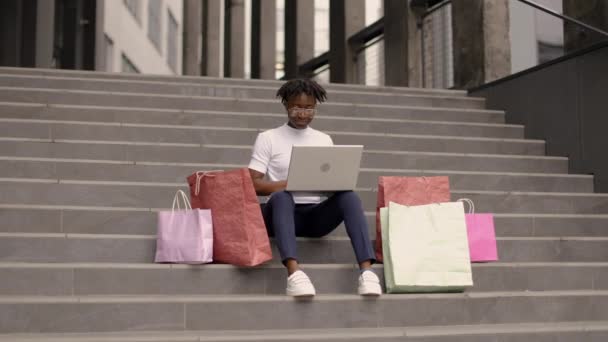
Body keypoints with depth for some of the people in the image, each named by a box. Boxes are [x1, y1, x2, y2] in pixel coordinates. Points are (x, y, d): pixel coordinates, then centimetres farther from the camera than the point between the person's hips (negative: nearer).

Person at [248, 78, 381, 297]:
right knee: (281, 197, -37)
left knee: (348, 195, -27)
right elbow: (253, 184, -2)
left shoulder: (324, 139, 18)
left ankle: (366, 270, -41)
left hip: (316, 214, 3)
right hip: (283, 211, -2)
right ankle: (294, 272, -55)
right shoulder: (268, 138, 8)